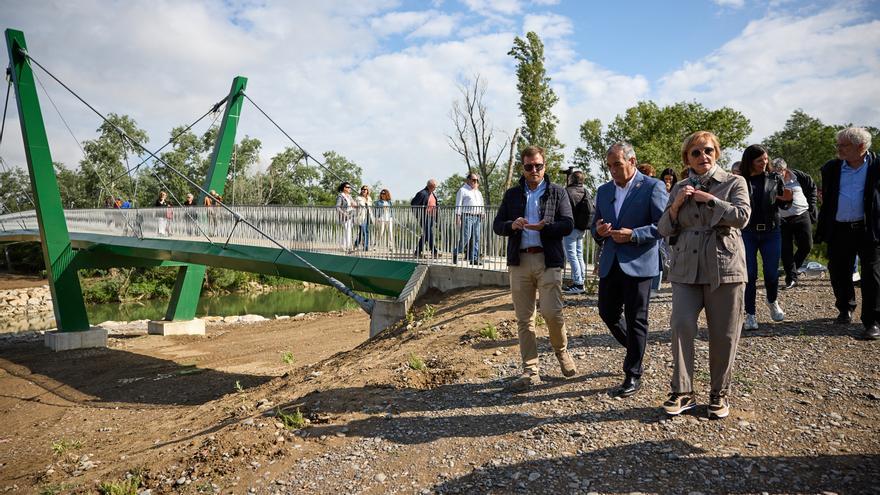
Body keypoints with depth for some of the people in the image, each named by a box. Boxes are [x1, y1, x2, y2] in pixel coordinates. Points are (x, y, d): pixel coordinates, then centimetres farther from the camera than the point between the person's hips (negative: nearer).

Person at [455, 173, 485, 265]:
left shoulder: (478, 192, 23)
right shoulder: (463, 190, 3)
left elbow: (481, 205, 25)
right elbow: (458, 204, -2)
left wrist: (481, 214, 12)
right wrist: (458, 217, -10)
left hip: (477, 217, 6)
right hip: (467, 216, -6)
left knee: (476, 238, 2)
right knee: (466, 237, -12)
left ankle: (474, 258, 4)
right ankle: (456, 254, 3)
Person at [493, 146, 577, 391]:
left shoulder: (557, 192, 6)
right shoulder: (512, 194, 14)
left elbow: (568, 225, -3)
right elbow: (497, 225, 11)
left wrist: (544, 227, -21)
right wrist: (512, 225, -12)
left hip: (549, 260, -3)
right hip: (519, 261, 3)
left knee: (551, 312, -12)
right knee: (524, 319, 4)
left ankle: (561, 350, 19)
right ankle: (530, 371, 13)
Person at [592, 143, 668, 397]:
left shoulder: (653, 187, -6)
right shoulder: (603, 190, 12)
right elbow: (596, 227, 17)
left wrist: (633, 235, -20)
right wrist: (599, 231, -6)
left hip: (638, 263, -6)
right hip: (610, 262, 6)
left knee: (636, 320, 1)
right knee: (607, 313, 9)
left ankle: (633, 376, 13)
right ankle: (635, 349, 36)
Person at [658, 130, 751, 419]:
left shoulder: (734, 183, 5)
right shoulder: (679, 189, 14)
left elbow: (741, 217, -11)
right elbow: (664, 230, 10)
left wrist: (708, 199, -11)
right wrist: (676, 205, -5)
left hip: (723, 266, -2)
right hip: (686, 268, 2)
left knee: (724, 334, 4)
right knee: (681, 326, -9)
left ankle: (719, 393, 19)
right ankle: (682, 392, 2)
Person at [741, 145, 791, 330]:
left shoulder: (774, 178, 5)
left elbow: (782, 204, 11)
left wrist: (786, 198, -12)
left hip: (771, 231, 2)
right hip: (747, 233, -2)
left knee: (772, 272, 6)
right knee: (749, 274, -1)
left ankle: (772, 302, 36)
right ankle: (750, 314, 8)